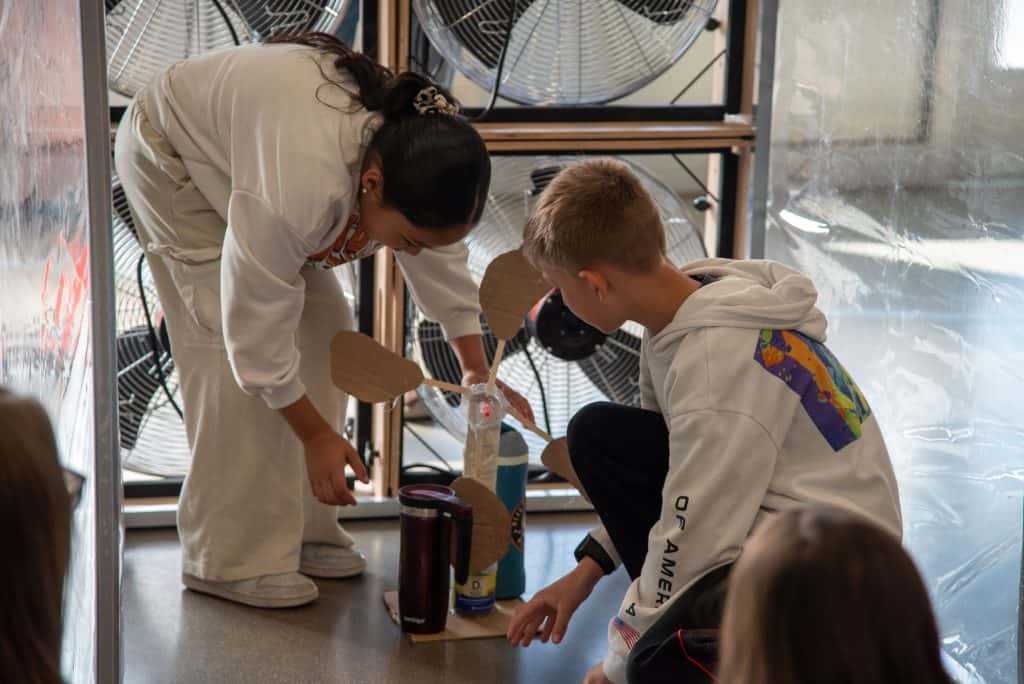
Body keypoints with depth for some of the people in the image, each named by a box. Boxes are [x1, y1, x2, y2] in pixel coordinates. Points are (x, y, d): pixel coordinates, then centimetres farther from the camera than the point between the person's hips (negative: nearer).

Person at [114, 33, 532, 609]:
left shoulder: (422, 152, -23)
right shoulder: (302, 182, -45)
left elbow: (444, 263, -3)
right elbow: (259, 327, -34)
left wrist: (478, 372, 0)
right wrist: (316, 434, -25)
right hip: (172, 160, -7)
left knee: (323, 328, 1)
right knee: (235, 349, -17)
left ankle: (301, 530, 11)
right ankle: (232, 557, -7)